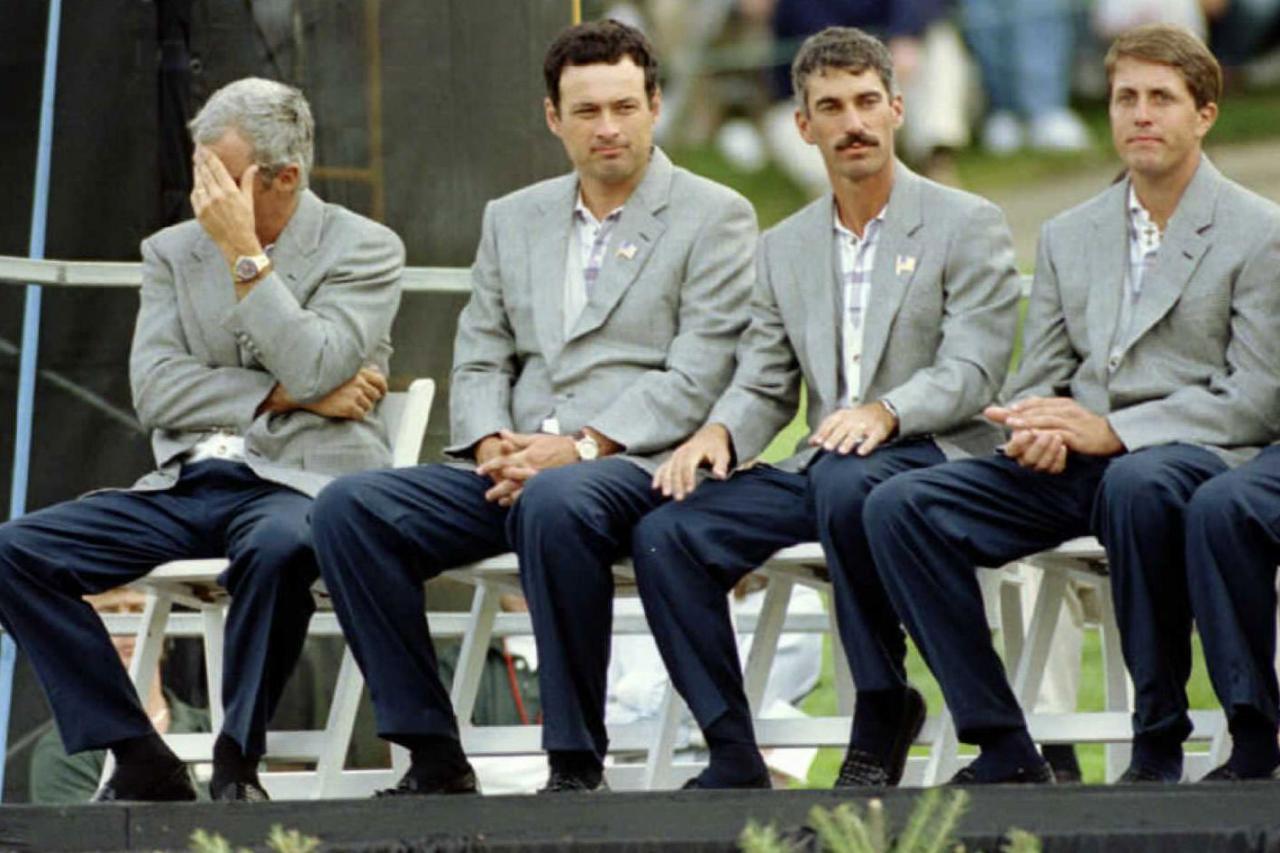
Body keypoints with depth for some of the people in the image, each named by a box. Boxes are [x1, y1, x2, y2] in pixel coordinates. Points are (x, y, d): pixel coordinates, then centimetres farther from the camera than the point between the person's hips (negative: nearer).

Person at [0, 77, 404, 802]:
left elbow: (312, 371, -14)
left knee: (278, 546, -42)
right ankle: (139, 763, -15)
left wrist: (245, 255, -13)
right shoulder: (174, 252, 15)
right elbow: (155, 392, 2)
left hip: (301, 483, -5)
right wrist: (289, 395, -7)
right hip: (188, 483, 5)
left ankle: (238, 763, -23)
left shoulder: (365, 250, 2)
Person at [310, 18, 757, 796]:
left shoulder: (714, 219, 3)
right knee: (349, 509, -17)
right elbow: (480, 360, 18)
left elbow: (697, 377, -7)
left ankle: (577, 765, -30)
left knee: (555, 503, -40)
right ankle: (433, 757, -14)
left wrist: (582, 447, -17)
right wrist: (493, 445, -5)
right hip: (513, 469, 6)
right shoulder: (514, 220, 21)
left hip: (635, 467, -6)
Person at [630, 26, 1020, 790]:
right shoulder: (786, 248, 19)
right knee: (666, 537, -18)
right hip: (822, 468, 5)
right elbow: (764, 386, 15)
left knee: (846, 479, -40)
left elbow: (973, 370, -9)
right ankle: (734, 760, -14)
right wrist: (720, 432, -9)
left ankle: (883, 710, -24)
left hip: (932, 457, -5)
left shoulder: (965, 225, 2)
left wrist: (886, 412, -28)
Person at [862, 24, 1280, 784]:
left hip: (1194, 455, -6)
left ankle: (1160, 748, -29)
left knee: (1138, 485, -42)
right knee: (899, 507, -16)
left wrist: (1114, 432, -17)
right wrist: (1037, 426, -9)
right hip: (1071, 465, 6)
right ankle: (1004, 749, -15)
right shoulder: (1068, 237, 19)